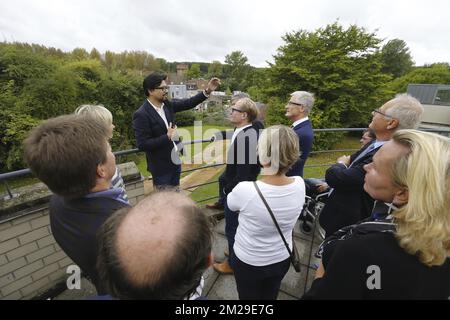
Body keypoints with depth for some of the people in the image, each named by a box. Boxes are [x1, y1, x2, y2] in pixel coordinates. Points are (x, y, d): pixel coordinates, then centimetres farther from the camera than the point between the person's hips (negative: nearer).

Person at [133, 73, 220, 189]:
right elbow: (142, 145, -22)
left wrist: (207, 91, -9)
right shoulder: (141, 115, -19)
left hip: (175, 161, 7)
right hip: (160, 166, -7)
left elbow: (188, 103, 2)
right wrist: (167, 137, -24)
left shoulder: (167, 104, 1)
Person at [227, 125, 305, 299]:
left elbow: (231, 205, -11)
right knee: (270, 296, 31)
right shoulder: (299, 185, -21)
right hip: (282, 259, 4)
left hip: (248, 261, -3)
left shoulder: (245, 189, -35)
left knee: (249, 297, 27)